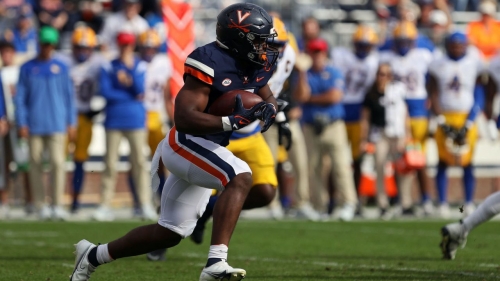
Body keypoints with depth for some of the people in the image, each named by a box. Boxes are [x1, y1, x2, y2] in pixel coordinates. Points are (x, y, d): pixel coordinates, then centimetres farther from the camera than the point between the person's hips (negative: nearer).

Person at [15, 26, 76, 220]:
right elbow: (20, 97, 6)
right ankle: (41, 206, 6)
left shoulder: (61, 68, 9)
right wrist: (21, 124, -1)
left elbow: (69, 96, 11)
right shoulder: (27, 68, 7)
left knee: (57, 162, -10)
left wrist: (71, 123, 6)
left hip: (57, 125, 0)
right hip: (34, 125, 0)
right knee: (36, 164, 0)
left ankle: (57, 205, -9)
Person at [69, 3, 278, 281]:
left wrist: (267, 109, -5)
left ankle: (93, 255, 33)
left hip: (207, 151, 9)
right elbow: (184, 118, -26)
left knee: (169, 234, 15)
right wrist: (234, 121, -37)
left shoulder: (255, 65, 4)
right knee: (240, 178, -33)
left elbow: (267, 98, 20)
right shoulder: (211, 62, -21)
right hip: (186, 143, -9)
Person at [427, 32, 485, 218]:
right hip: (445, 117, 0)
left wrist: (468, 125, -8)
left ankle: (469, 203, 6)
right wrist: (442, 122, -7)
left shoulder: (474, 64, 1)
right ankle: (442, 204, 2)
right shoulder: (438, 65, 2)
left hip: (467, 118, 0)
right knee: (443, 162, -1)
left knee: (467, 163, 0)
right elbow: (434, 96, 3)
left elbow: (479, 96, 0)